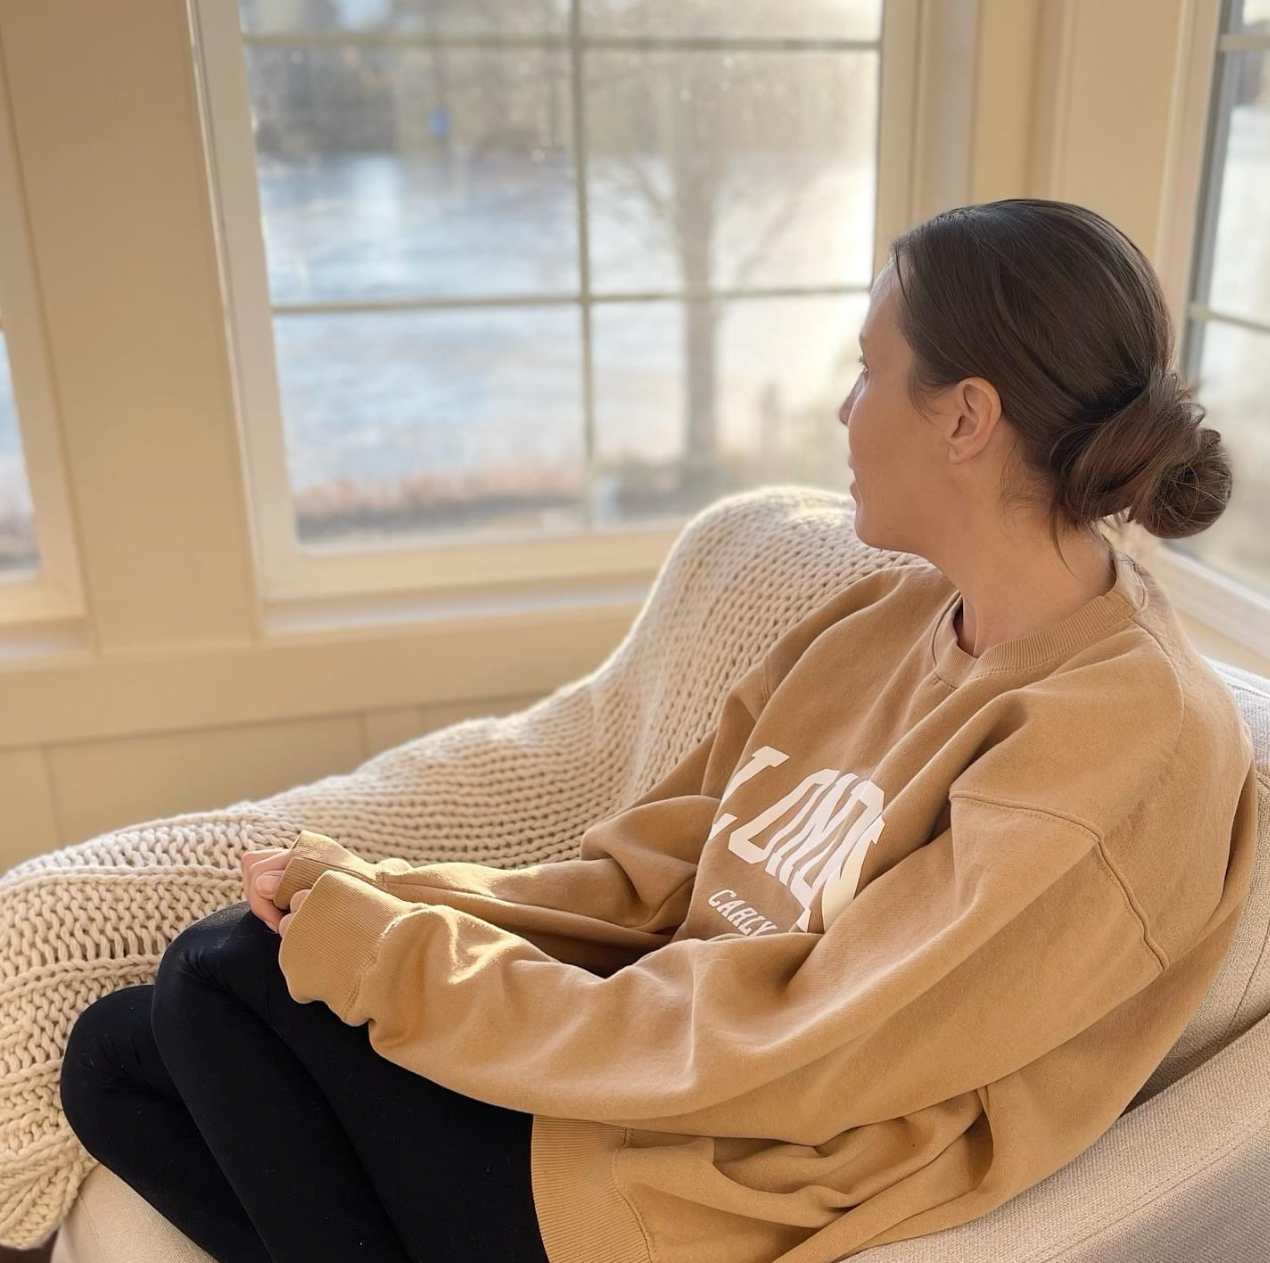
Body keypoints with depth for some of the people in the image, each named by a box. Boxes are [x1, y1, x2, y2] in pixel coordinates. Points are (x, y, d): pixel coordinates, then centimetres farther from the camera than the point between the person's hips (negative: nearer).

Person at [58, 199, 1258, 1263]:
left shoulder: (1126, 743, -23)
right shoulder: (892, 612, 3)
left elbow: (765, 1056, -23)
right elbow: (651, 873, 3)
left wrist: (384, 949, -16)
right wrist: (390, 893, -10)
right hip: (668, 1077, 7)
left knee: (227, 973, -8)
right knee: (117, 1054, 2)